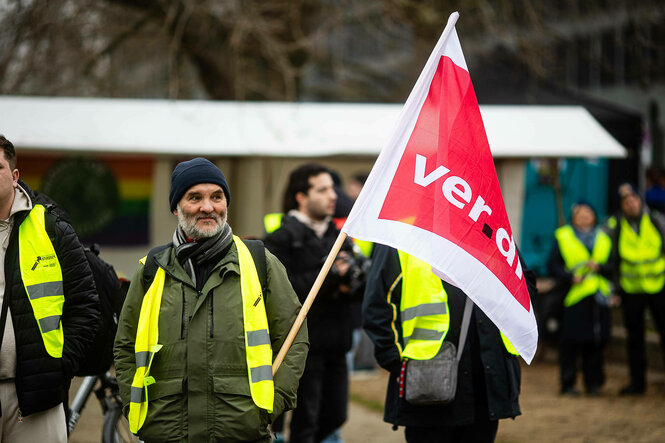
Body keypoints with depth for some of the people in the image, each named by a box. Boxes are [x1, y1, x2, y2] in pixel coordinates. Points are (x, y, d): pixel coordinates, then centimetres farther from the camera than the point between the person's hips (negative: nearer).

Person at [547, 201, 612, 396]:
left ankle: (593, 383, 13)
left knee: (596, 341, 2)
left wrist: (599, 266, -8)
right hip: (574, 296, -3)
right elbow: (553, 265, 3)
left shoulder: (603, 238, 16)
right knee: (571, 341, -6)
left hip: (599, 298, 3)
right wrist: (570, 277, -13)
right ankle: (568, 385, 2)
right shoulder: (563, 237, 7)